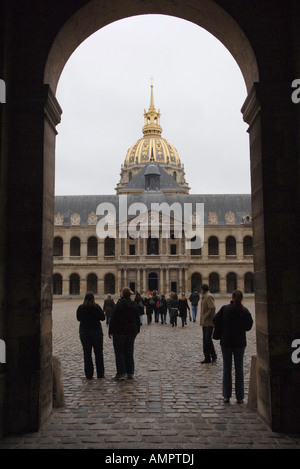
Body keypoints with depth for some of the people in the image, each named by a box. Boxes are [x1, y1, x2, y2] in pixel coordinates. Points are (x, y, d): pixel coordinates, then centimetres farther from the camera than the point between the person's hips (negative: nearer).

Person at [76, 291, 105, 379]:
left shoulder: (80, 308, -5)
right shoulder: (97, 307, -12)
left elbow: (78, 318, 7)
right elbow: (103, 318, -4)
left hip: (84, 332, 1)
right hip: (96, 331, -1)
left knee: (87, 353, 8)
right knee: (98, 353, 9)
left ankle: (89, 374, 9)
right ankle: (100, 374, 12)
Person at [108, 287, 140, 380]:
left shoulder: (119, 305, -13)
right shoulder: (134, 305, 3)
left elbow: (113, 319, -12)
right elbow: (137, 319, 11)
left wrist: (110, 331, -5)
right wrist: (137, 330, 21)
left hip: (119, 332, -5)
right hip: (131, 332, 5)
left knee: (119, 352, 3)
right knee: (129, 352, 12)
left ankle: (121, 373, 1)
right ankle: (130, 373, 16)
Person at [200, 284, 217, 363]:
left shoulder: (209, 296, -13)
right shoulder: (204, 297, 17)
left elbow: (212, 308, -22)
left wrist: (205, 317, -18)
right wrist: (202, 317, 10)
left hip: (209, 322, -10)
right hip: (204, 322, 10)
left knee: (208, 339, -9)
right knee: (205, 340, 10)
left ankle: (214, 356, 5)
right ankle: (207, 358, 16)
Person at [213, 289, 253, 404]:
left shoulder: (225, 308, -8)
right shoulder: (245, 311, -6)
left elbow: (215, 320, -8)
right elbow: (249, 326, 0)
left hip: (226, 342, 0)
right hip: (240, 343, 0)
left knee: (227, 368, 9)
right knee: (239, 368, 9)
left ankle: (226, 396, 13)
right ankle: (239, 397, 12)